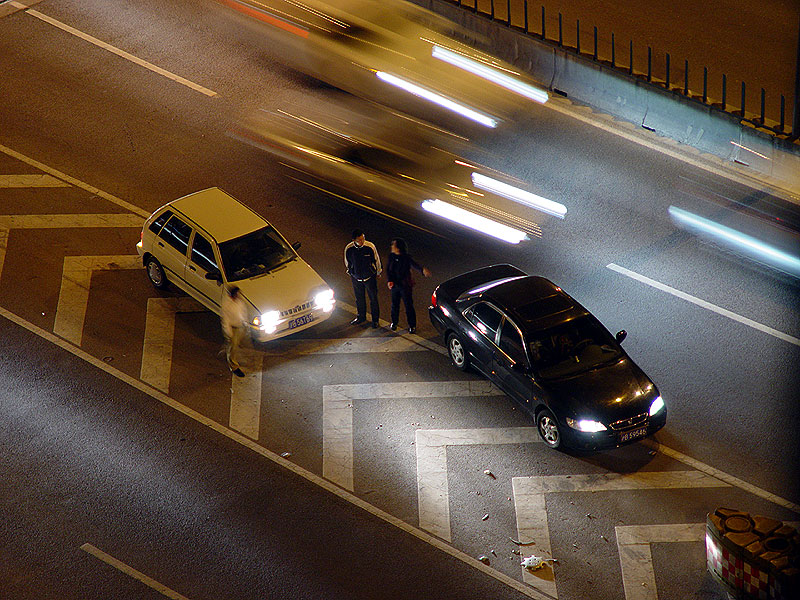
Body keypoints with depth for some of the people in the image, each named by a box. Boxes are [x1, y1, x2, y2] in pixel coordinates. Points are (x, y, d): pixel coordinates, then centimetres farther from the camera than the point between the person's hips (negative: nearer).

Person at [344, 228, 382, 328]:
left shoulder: (370, 247, -23)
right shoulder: (348, 249, -19)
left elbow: (377, 260, -5)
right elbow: (347, 262, 2)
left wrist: (378, 272, 9)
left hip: (370, 277, -2)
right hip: (356, 278, 2)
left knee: (373, 299, 10)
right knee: (359, 298, 20)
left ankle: (375, 319, 29)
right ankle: (361, 317, 42)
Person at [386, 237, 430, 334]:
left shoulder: (407, 258, -22)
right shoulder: (391, 256, -8)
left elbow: (415, 265, -38)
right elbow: (388, 269, 0)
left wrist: (423, 270, -59)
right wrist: (389, 280, -14)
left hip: (405, 285, -4)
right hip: (394, 285, 4)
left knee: (409, 305, 6)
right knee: (394, 305, 19)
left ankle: (412, 325, 22)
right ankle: (394, 322, 41)